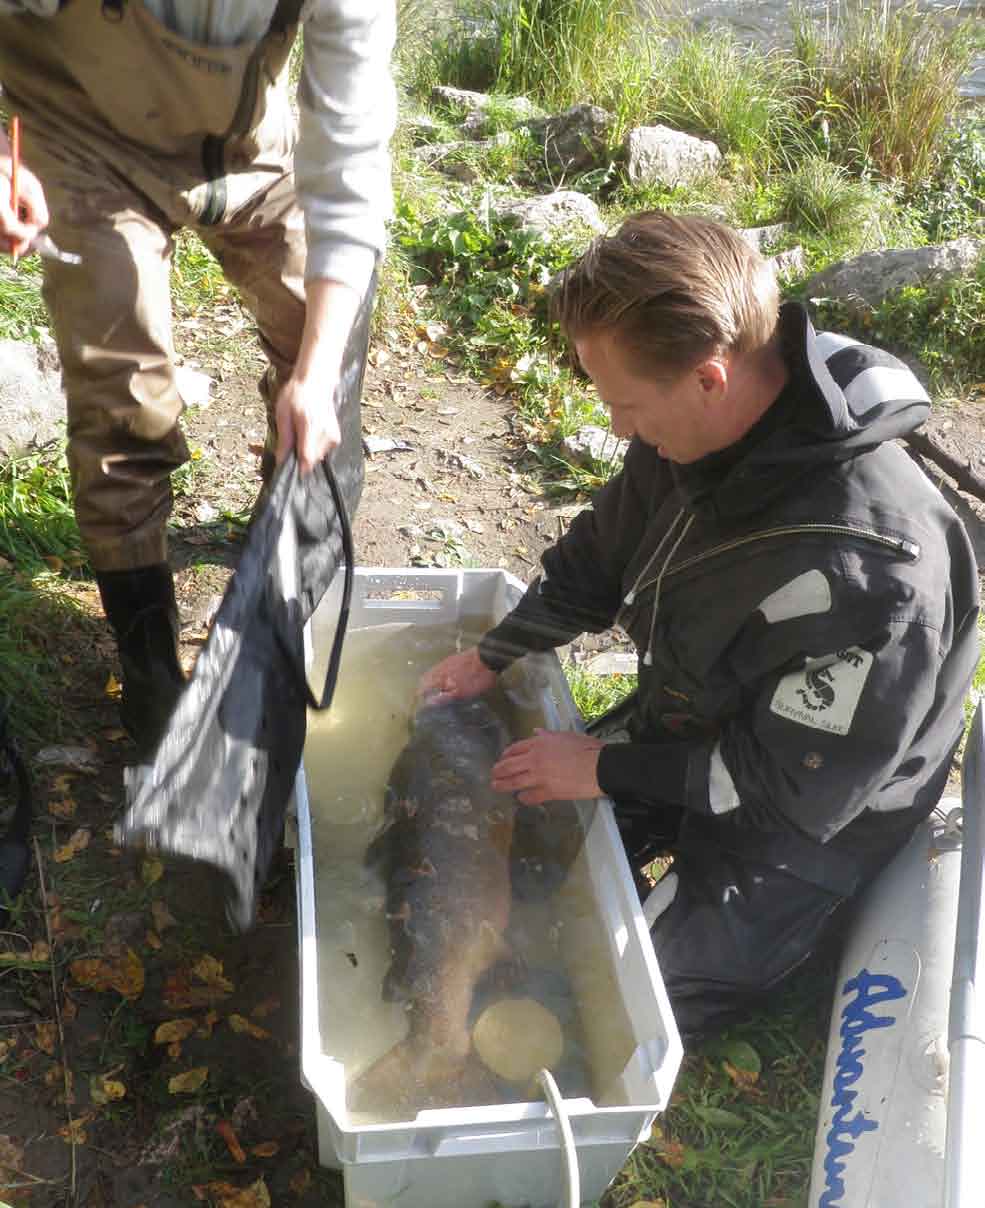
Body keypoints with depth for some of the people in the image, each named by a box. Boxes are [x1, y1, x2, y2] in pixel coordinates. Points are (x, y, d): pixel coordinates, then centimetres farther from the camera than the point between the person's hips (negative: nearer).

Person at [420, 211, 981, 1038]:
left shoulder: (863, 563, -40)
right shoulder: (708, 429, -16)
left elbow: (800, 791, -28)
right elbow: (601, 555, 4)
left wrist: (607, 768, -20)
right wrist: (491, 658, 1)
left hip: (797, 825, -7)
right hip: (688, 735, 7)